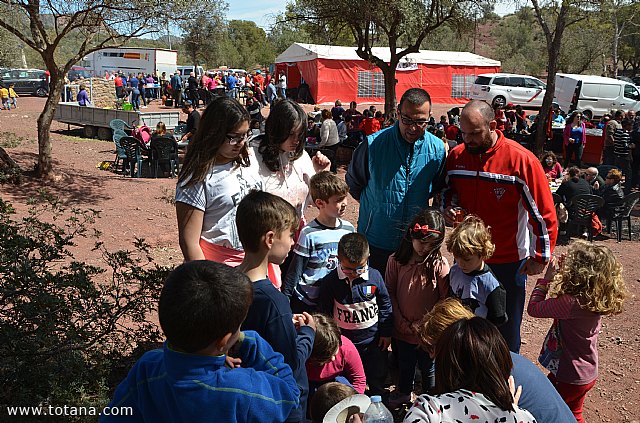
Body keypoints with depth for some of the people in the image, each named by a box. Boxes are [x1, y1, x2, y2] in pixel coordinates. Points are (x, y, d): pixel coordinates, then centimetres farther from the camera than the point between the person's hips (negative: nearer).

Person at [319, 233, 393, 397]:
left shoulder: (374, 276, -13)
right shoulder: (329, 282, -16)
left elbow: (385, 305, 1)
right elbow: (325, 313, -3)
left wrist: (386, 332, 4)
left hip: (374, 340, 1)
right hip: (343, 340, -1)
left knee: (377, 377, 21)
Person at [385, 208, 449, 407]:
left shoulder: (440, 265, -18)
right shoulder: (396, 261, -12)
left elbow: (445, 301, -12)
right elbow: (389, 292, -5)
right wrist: (401, 321, -8)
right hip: (402, 330, 2)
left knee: (428, 368, 20)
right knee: (404, 364, 26)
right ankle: (404, 393, 53)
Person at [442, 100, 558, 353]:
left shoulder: (521, 160, -17)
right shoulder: (456, 156, -3)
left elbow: (544, 213, -12)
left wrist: (540, 257, -8)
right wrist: (448, 209, -6)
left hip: (509, 261, -4)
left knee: (506, 331, 13)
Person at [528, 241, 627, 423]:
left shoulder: (571, 304, -33)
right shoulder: (597, 300, -8)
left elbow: (533, 309, -24)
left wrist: (547, 279, -15)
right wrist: (561, 274, -5)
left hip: (568, 377, -8)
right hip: (587, 375, 8)